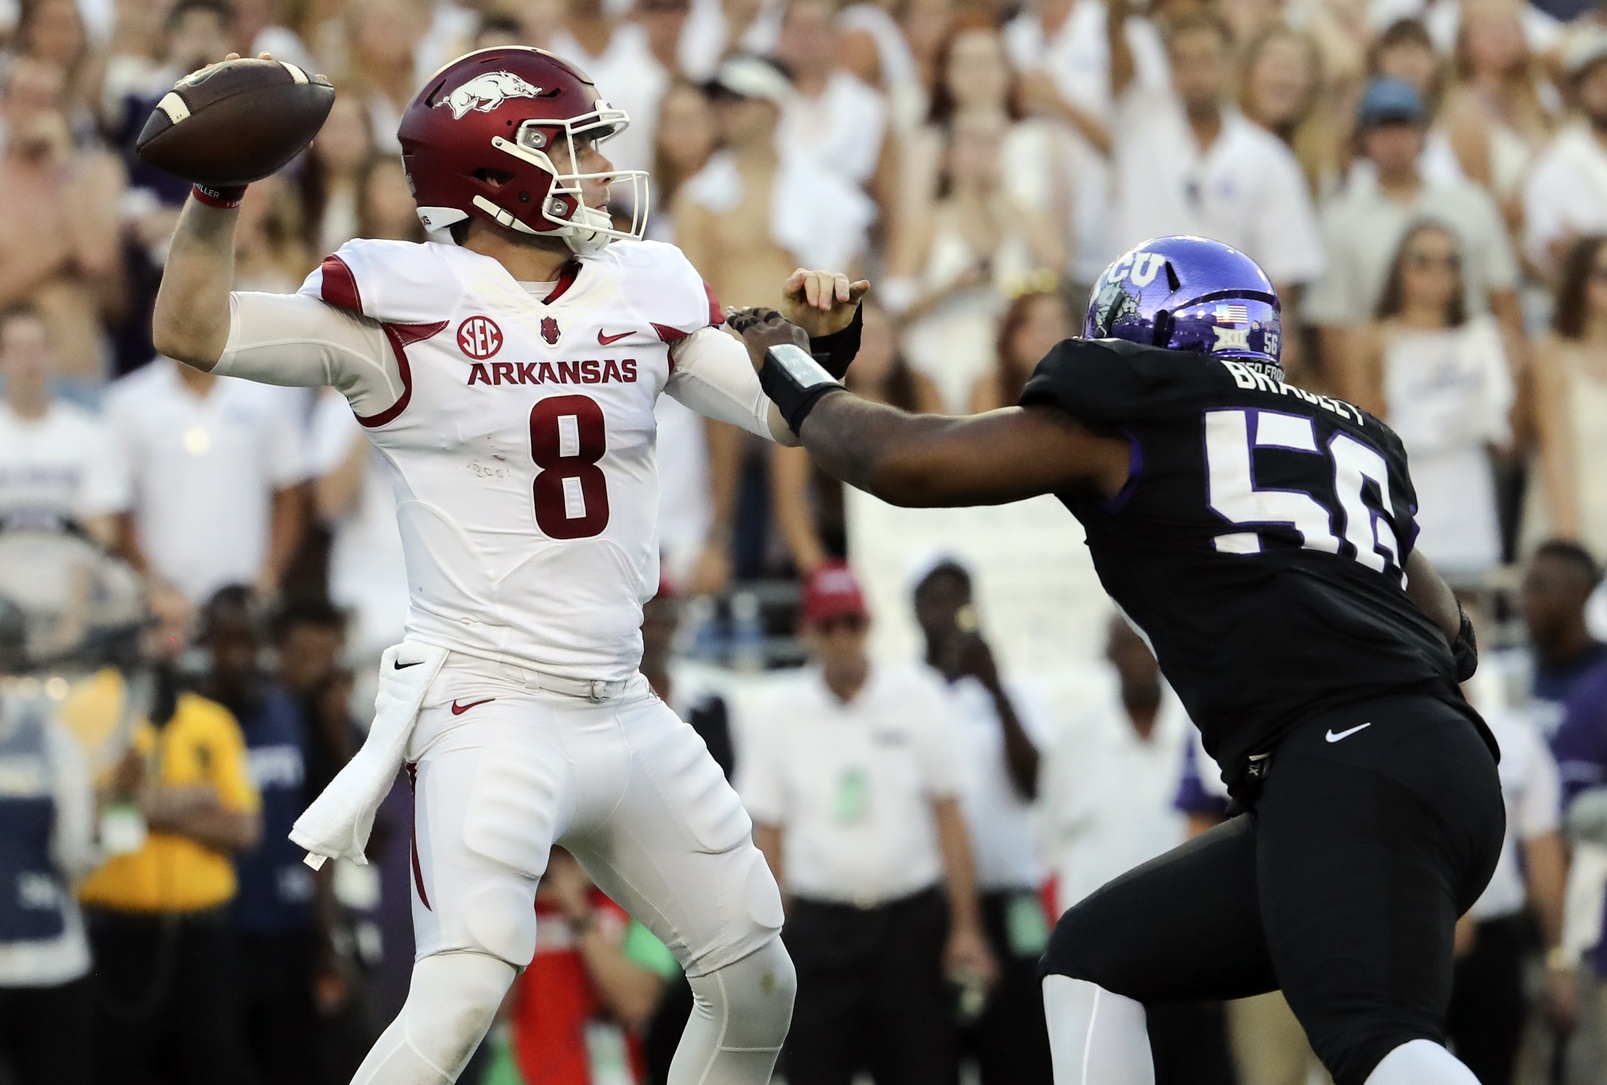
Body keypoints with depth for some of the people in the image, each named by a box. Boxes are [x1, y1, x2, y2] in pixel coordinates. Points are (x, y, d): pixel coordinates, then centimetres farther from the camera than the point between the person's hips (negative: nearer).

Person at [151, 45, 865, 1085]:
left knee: (756, 986, 13)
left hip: (625, 713, 7)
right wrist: (220, 184, -26)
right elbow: (194, 329, -13)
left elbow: (785, 411, 10)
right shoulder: (407, 307, -7)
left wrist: (818, 338, -10)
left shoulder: (642, 295, 9)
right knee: (462, 995, -23)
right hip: (490, 711, -7)